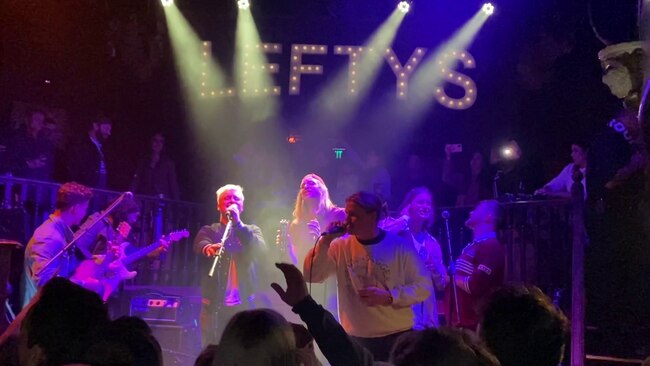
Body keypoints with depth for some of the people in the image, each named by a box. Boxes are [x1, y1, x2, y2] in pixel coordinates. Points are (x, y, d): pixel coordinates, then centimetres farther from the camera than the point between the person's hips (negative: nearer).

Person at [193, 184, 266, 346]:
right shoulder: (209, 230, 12)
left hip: (244, 304, 0)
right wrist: (209, 248, -36)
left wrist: (238, 224, -17)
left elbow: (261, 250, -7)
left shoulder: (252, 230, 14)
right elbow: (199, 245, -12)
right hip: (214, 305, 0)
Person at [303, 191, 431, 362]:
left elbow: (423, 286, -6)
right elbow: (311, 275, -6)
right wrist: (325, 241, -15)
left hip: (397, 336, -2)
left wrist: (389, 296, -20)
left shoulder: (400, 246, -8)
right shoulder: (340, 246, -1)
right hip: (356, 339, 2)